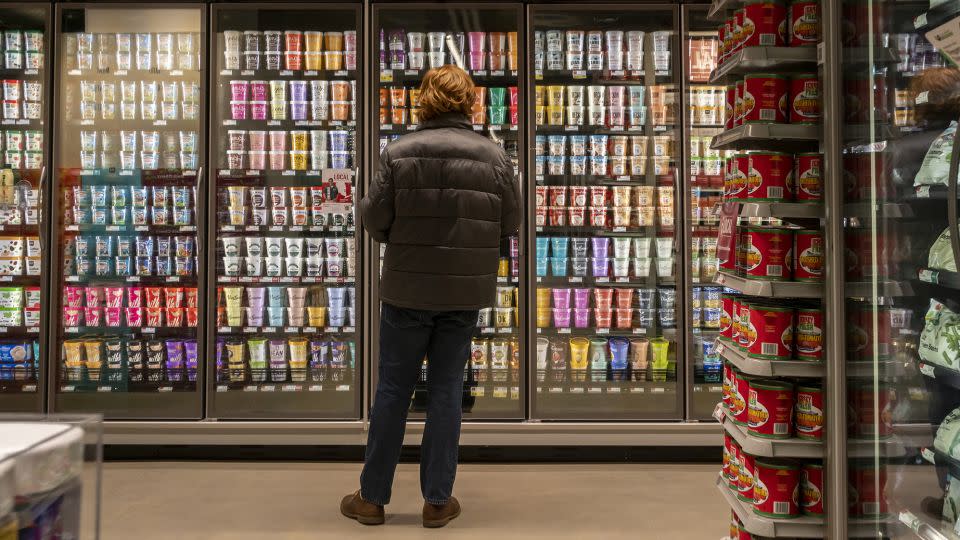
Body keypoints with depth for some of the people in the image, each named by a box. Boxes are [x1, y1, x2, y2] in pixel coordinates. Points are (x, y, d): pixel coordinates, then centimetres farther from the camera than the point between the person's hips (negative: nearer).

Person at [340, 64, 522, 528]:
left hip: (407, 289, -1)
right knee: (446, 391, 11)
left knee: (392, 391, 10)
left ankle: (372, 497, 22)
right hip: (465, 293, 1)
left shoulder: (398, 152, -9)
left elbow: (373, 219, -8)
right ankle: (437, 501, 19)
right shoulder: (494, 157, -4)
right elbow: (511, 224, 1)